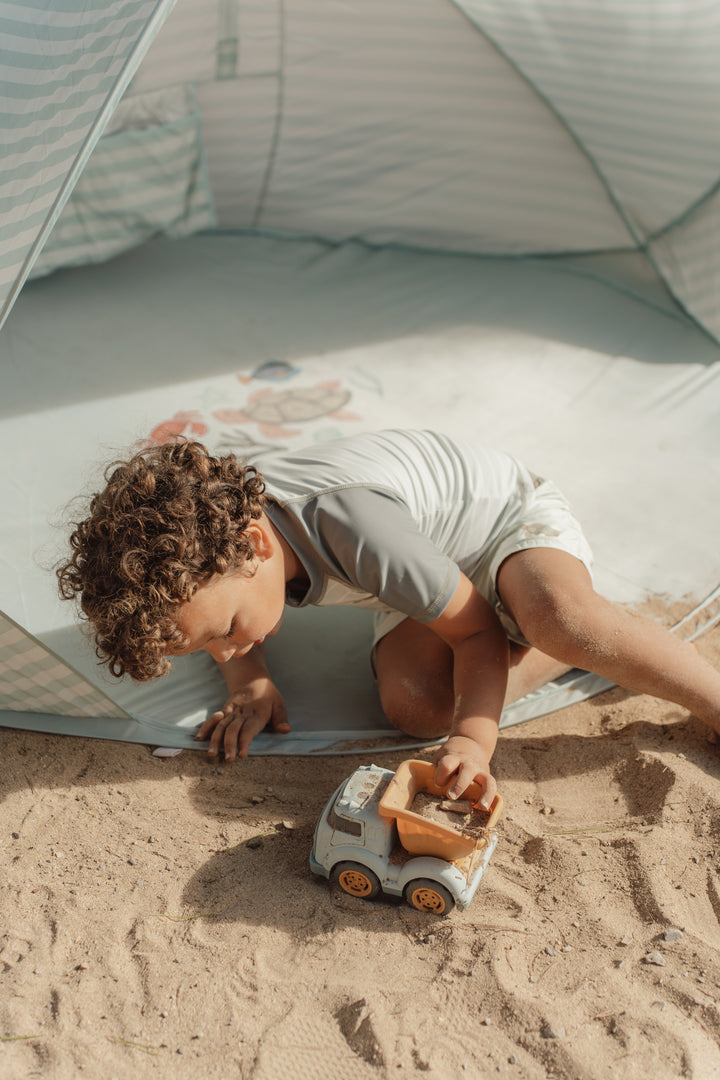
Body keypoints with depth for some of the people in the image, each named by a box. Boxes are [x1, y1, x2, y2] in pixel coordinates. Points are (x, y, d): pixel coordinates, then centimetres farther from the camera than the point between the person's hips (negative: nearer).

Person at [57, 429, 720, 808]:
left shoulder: (354, 528, -40)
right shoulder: (207, 527, -18)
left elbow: (477, 630, -27)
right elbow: (217, 629, 7)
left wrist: (475, 739, -39)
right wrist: (249, 679, -13)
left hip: (507, 511, -6)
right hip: (431, 568, 6)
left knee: (557, 616, -41)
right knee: (412, 704, -24)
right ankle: (588, 651, -6)